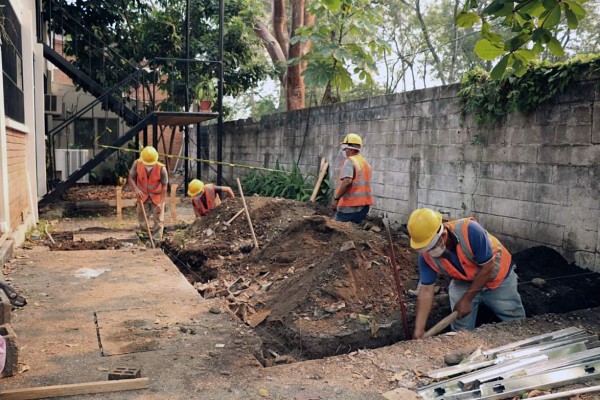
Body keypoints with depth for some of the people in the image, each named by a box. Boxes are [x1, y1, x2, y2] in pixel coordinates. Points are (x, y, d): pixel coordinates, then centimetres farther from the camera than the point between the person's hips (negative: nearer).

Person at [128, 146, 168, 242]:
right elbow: (131, 178, -8)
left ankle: (157, 241, 7)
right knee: (142, 220, 14)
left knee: (158, 220, -2)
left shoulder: (161, 168, -26)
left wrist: (161, 203, -23)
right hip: (143, 196, 3)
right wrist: (136, 189, -28)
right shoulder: (137, 164, -19)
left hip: (157, 197, -3)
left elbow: (164, 186, -18)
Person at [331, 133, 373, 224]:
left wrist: (336, 199, -22)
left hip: (351, 205, -8)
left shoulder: (349, 161, -11)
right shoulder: (365, 163, 15)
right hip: (365, 205, 9)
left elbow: (347, 182, -25)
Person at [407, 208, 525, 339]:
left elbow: (487, 267, -29)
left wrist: (466, 300, -23)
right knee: (461, 332, -4)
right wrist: (419, 330, -26)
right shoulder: (426, 255, -25)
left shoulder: (470, 230, -39)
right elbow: (426, 290, -20)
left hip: (498, 276, -2)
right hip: (463, 282, 2)